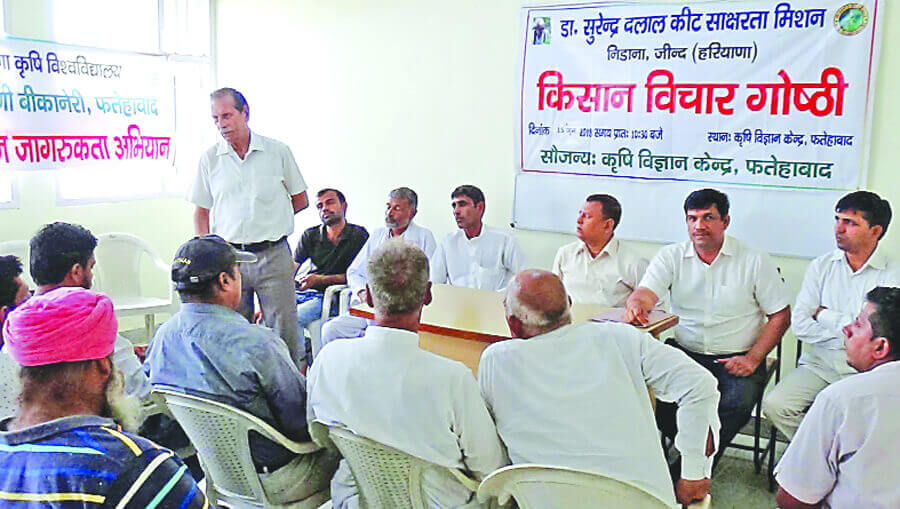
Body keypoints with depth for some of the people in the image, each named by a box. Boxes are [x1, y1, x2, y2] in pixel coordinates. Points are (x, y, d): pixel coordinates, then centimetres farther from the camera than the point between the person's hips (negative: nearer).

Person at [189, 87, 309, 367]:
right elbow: (201, 212, 12)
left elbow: (300, 201, 11)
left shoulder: (278, 151, 2)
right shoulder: (209, 158, 6)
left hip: (273, 255, -1)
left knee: (283, 332, 1)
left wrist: (269, 217, 7)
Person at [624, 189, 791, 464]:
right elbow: (645, 294, -10)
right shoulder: (670, 256, 5)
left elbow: (780, 316, 3)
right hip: (684, 353, 2)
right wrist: (635, 305, -37)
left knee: (738, 402, -30)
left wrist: (753, 359, -11)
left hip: (736, 358, -1)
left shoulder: (755, 260, 1)